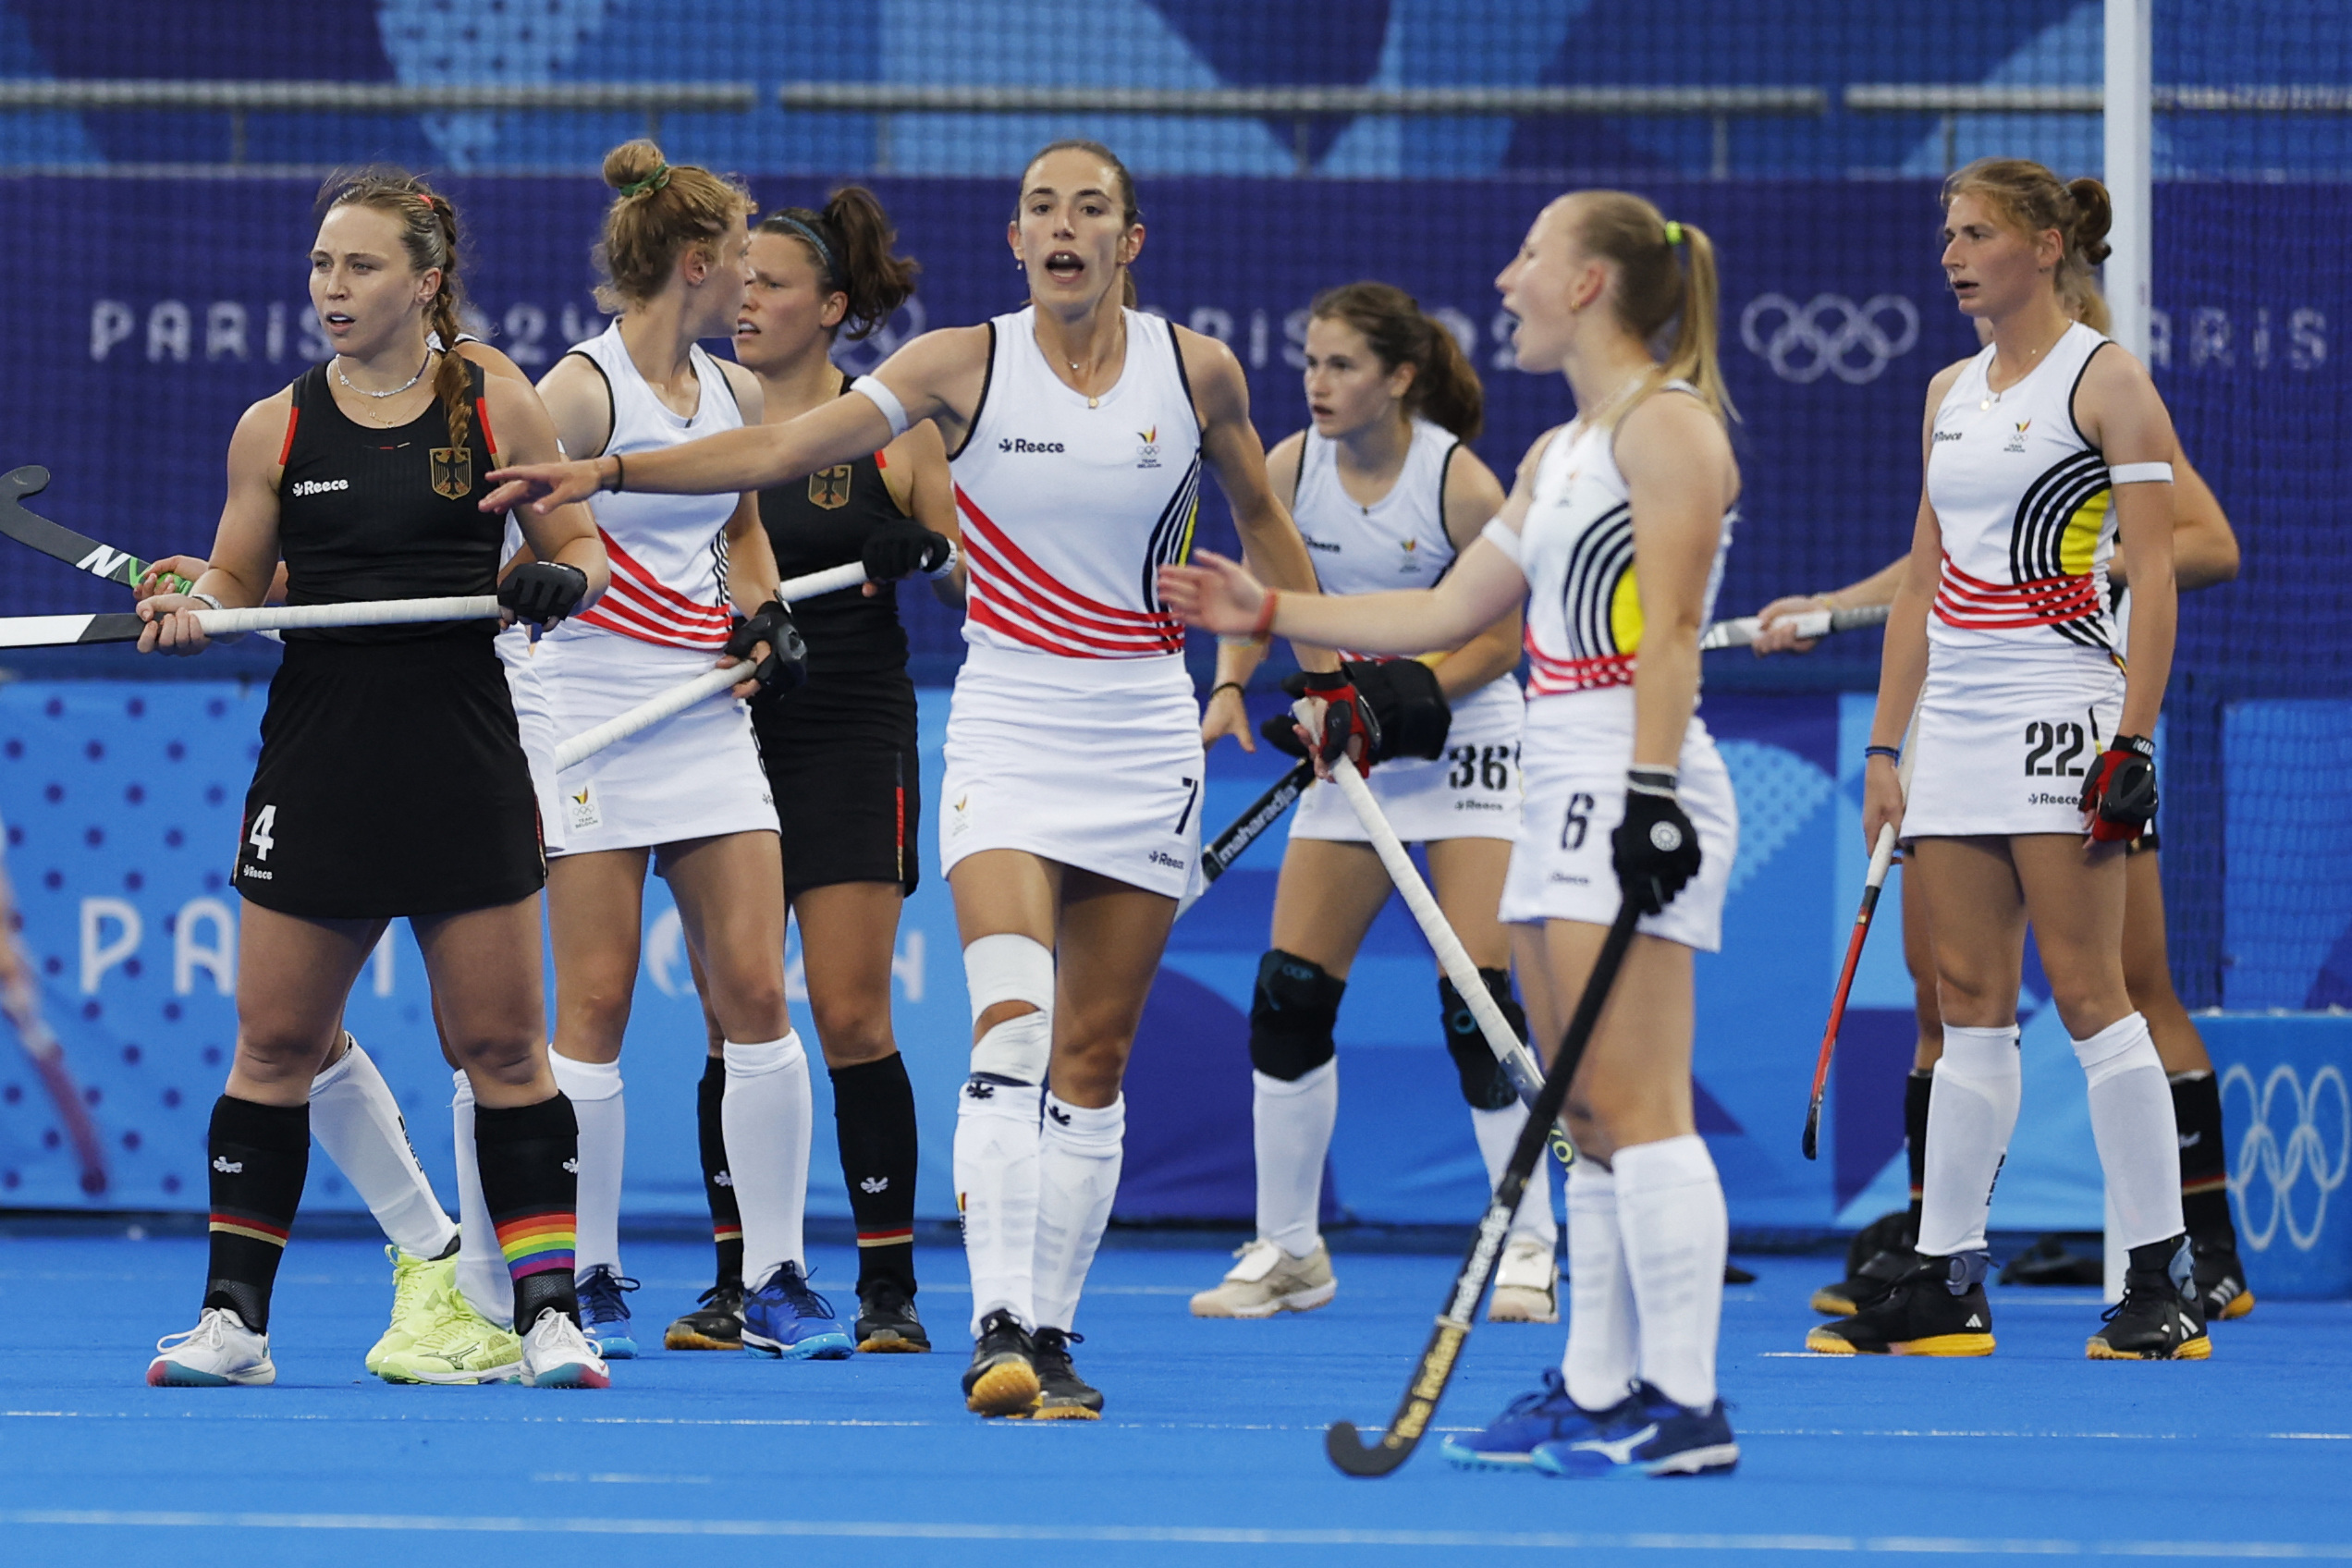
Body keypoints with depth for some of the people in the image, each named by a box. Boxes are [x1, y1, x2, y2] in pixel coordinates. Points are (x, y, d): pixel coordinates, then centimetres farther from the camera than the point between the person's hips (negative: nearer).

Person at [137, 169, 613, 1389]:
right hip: (318, 770, 1)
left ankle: (547, 1313, 5)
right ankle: (233, 1315, 8)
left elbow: (578, 545, 9)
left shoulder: (497, 412, 1)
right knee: (274, 1044, 2)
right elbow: (235, 583, 11)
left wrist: (563, 580, -13)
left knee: (502, 1046, 0)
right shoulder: (276, 428, 4)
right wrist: (186, 612, -11)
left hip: (464, 773, -1)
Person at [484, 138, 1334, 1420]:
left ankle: (1049, 1330, 12)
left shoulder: (1198, 372, 0)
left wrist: (1326, 669, 19)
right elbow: (785, 446, -12)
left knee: (1094, 1053, 4)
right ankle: (999, 1325, -27)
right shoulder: (965, 364, -5)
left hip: (1143, 737, 2)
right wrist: (605, 474, -23)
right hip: (1006, 724, -2)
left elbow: (1260, 515, 18)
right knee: (1011, 1014, -21)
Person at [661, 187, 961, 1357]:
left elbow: (981, 581, 1)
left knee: (849, 1016, -7)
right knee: (731, 1019, 2)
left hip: (850, 743, -3)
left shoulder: (891, 427, -1)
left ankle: (889, 1289, 0)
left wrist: (924, 554, -19)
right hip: (721, 731, 3)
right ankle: (733, 1283, 8)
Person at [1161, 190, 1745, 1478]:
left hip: (1631, 784, -10)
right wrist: (1269, 614, 26)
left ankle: (1685, 1407, -16)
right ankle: (1597, 1393, 9)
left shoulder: (1668, 426, -7)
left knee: (1634, 1104, -14)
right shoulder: (1558, 453, 22)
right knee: (1589, 1117, 8)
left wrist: (1650, 792, -22)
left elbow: (1668, 632, -15)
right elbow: (1448, 613, 26)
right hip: (1564, 789, 10)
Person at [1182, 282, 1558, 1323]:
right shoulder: (1290, 468, -5)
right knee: (1289, 993, -1)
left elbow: (1502, 638, -10)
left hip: (1464, 740, -5)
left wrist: (1405, 694, -23)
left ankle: (1530, 1250, -4)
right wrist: (1230, 686, -10)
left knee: (1476, 996, -13)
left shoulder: (1457, 480, -17)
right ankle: (1288, 1250, 10)